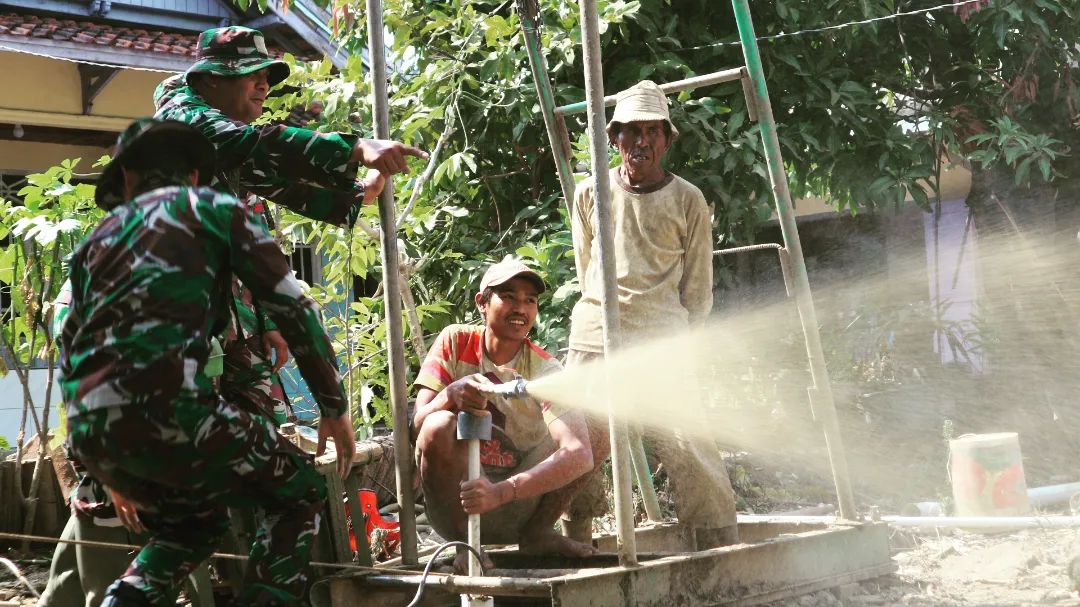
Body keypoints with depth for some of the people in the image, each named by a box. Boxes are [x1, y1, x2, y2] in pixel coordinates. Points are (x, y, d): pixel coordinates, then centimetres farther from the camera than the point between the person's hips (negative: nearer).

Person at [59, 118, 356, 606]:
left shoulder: (101, 234, 26)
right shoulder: (215, 208, 13)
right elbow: (293, 307, 7)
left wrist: (113, 470, 36)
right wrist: (334, 406, 16)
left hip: (86, 426, 6)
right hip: (162, 406, -6)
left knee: (195, 522, 30)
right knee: (299, 494, 14)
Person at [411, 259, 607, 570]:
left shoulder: (545, 370, -10)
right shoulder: (455, 343, -7)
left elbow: (579, 454, -26)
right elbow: (417, 426, -14)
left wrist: (501, 492, -40)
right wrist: (450, 394, -39)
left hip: (519, 504, 2)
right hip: (457, 505, -1)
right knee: (439, 427, -31)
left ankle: (537, 533, 0)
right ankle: (465, 543, -13)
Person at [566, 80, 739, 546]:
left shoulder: (687, 201, 6)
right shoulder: (590, 194, 11)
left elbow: (698, 289, 10)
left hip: (663, 340, -2)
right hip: (594, 338, 2)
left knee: (689, 450, -10)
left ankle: (725, 551, -1)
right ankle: (575, 542, 16)